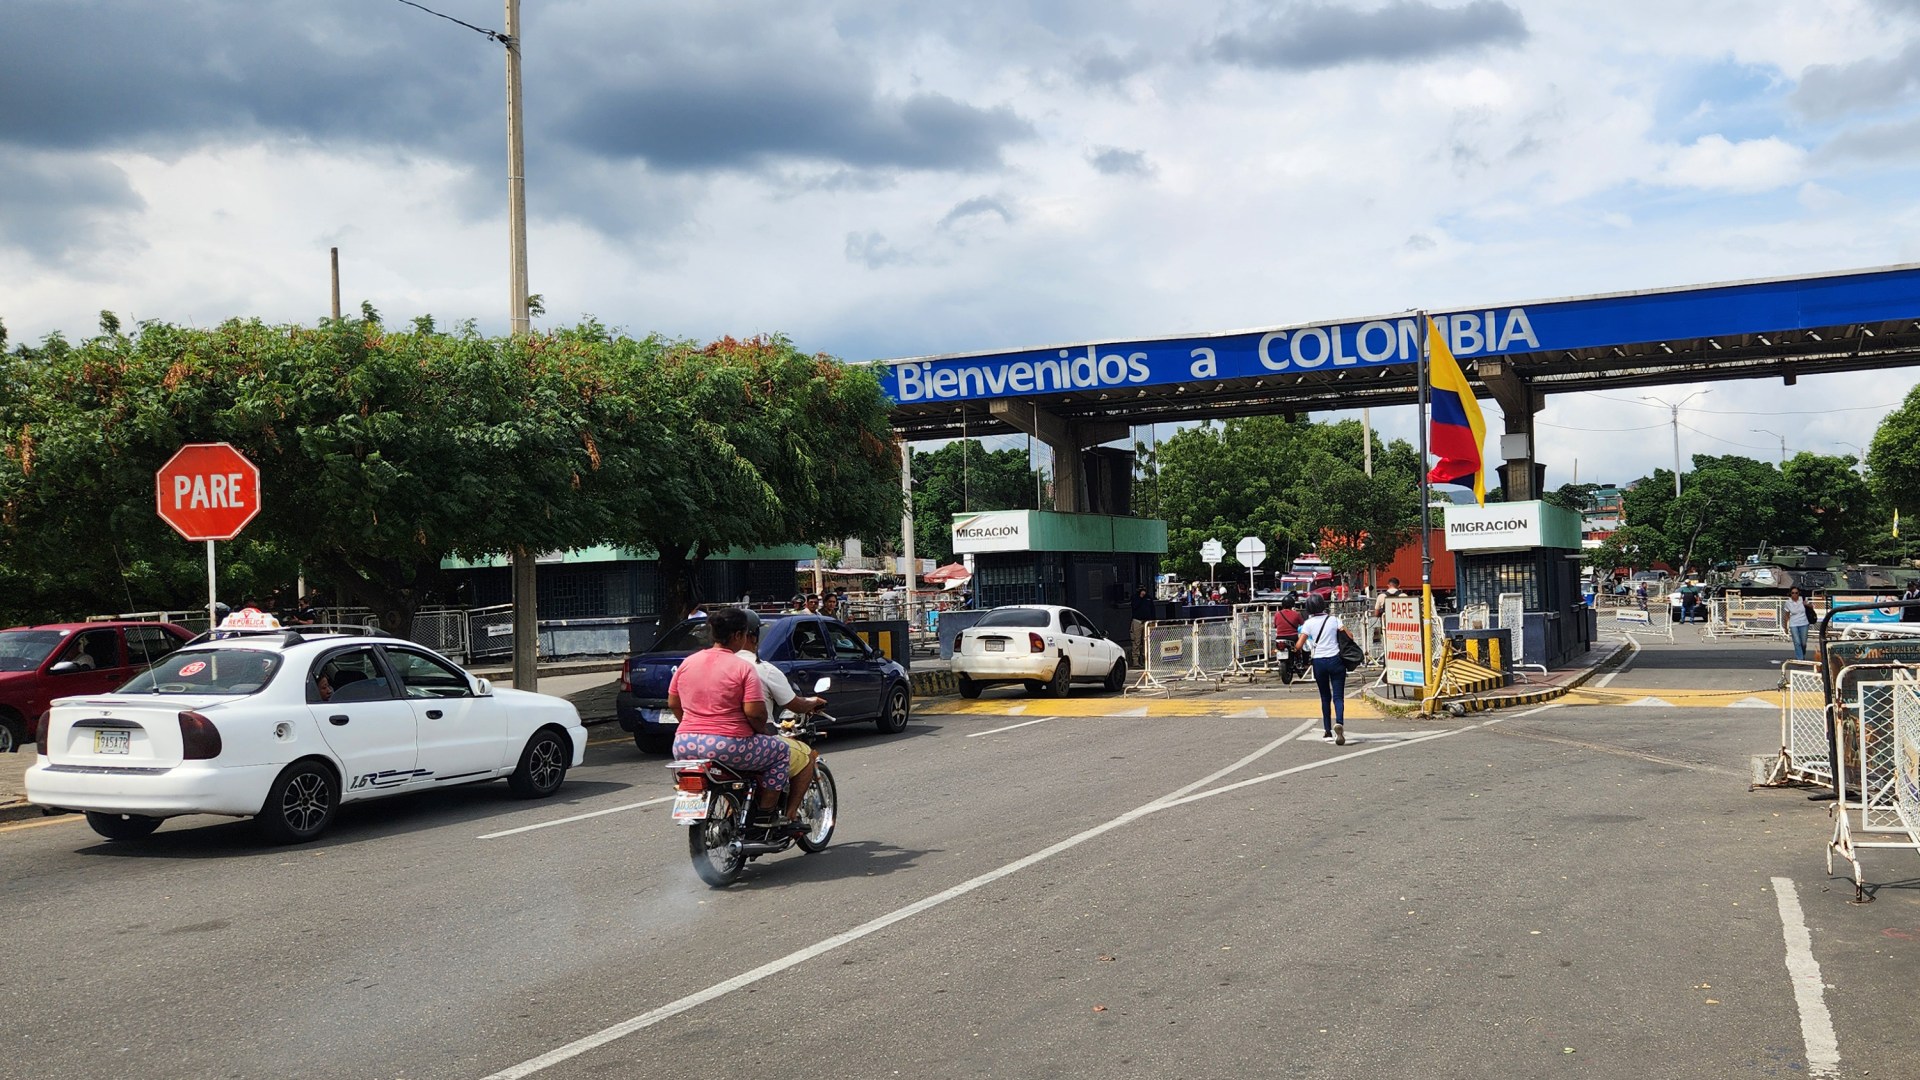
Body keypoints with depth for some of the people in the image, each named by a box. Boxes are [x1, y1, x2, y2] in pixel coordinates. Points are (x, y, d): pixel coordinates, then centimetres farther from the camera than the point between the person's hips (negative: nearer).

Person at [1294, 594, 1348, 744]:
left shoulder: (1309, 623, -2)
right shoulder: (1334, 619, 0)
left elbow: (1299, 645, -6)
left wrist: (1295, 644, 16)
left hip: (1319, 662, 0)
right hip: (1336, 660, 0)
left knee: (1325, 697, 14)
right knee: (1338, 696, -3)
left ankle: (1327, 731, 17)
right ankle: (1339, 723, -29)